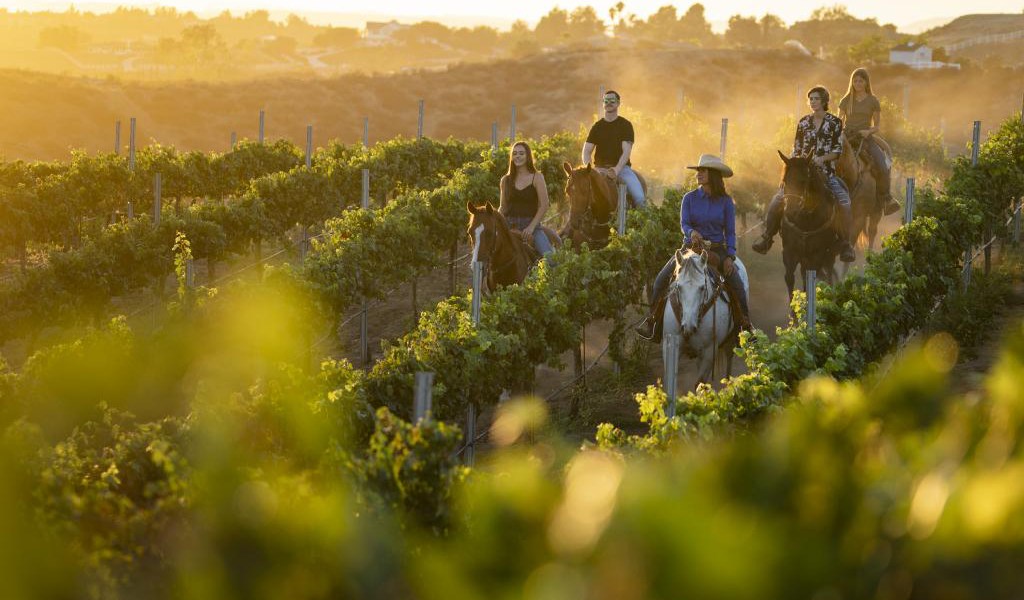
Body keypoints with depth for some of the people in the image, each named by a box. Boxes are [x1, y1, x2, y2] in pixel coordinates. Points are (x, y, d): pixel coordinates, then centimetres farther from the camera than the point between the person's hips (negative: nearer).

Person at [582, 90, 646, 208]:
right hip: (601, 168, 2)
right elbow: (587, 151, 6)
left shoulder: (625, 125, 3)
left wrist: (617, 169, -23)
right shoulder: (597, 127, 11)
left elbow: (626, 151, -6)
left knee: (639, 198, -24)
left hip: (621, 167, -2)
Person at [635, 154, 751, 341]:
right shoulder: (690, 198, 1)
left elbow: (730, 232, 1)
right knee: (662, 278, -17)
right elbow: (684, 223, -8)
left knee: (736, 281, -22)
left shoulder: (726, 201, 0)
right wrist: (692, 232, -32)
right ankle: (652, 319, -8)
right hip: (691, 247, 1)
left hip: (717, 249, -1)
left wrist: (730, 257, -13)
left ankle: (745, 323, -9)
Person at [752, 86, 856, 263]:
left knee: (844, 203, -23)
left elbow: (838, 150, -3)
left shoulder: (835, 123, 2)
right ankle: (767, 238, 1)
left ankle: (845, 244, -8)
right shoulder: (804, 123, 11)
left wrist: (822, 158, -19)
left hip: (826, 172, -3)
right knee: (777, 200, -13)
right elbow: (796, 149, 15)